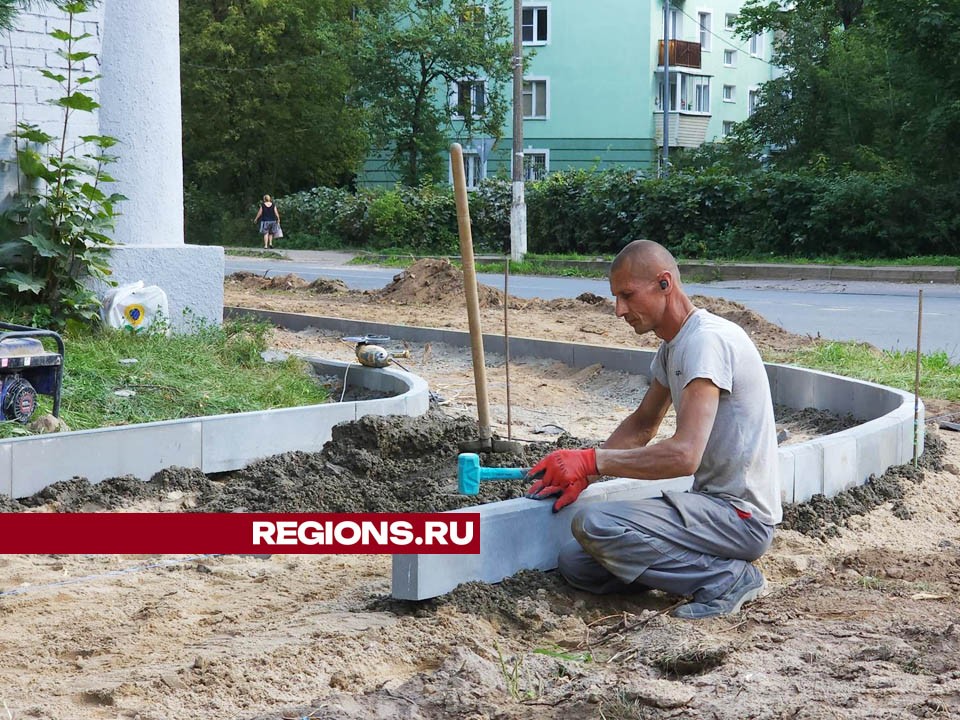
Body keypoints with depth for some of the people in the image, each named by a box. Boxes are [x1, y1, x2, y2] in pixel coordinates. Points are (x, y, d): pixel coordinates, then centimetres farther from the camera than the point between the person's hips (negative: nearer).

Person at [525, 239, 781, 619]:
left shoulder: (707, 340, -20)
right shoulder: (673, 346, 12)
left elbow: (684, 455, -30)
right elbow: (641, 425, 23)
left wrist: (591, 461, -24)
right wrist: (580, 474, 8)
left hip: (741, 516, -10)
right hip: (713, 502, 10)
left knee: (594, 524, -23)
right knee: (575, 562, 3)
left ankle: (726, 578, -10)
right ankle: (722, 567, 6)